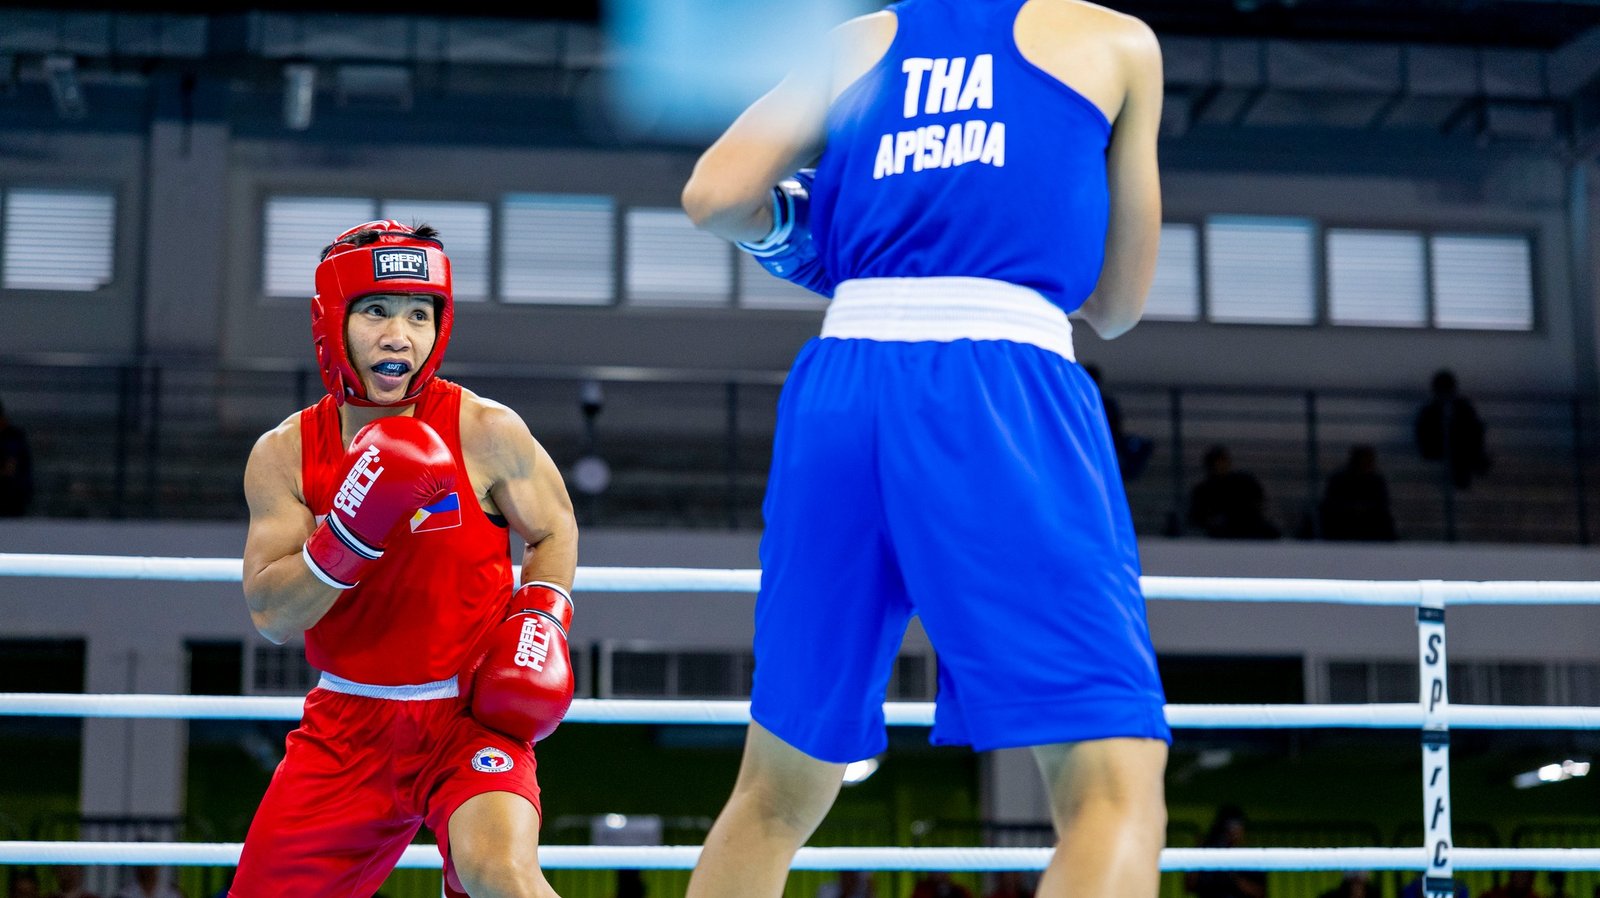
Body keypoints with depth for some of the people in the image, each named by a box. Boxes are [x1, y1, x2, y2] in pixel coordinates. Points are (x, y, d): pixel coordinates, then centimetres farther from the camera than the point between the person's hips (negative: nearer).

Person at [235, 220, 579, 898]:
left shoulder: (486, 433, -10)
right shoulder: (283, 455, -4)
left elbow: (554, 529, 7)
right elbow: (270, 617, -9)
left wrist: (541, 621, -10)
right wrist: (350, 530, -24)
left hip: (472, 711, -3)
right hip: (348, 722, 3)